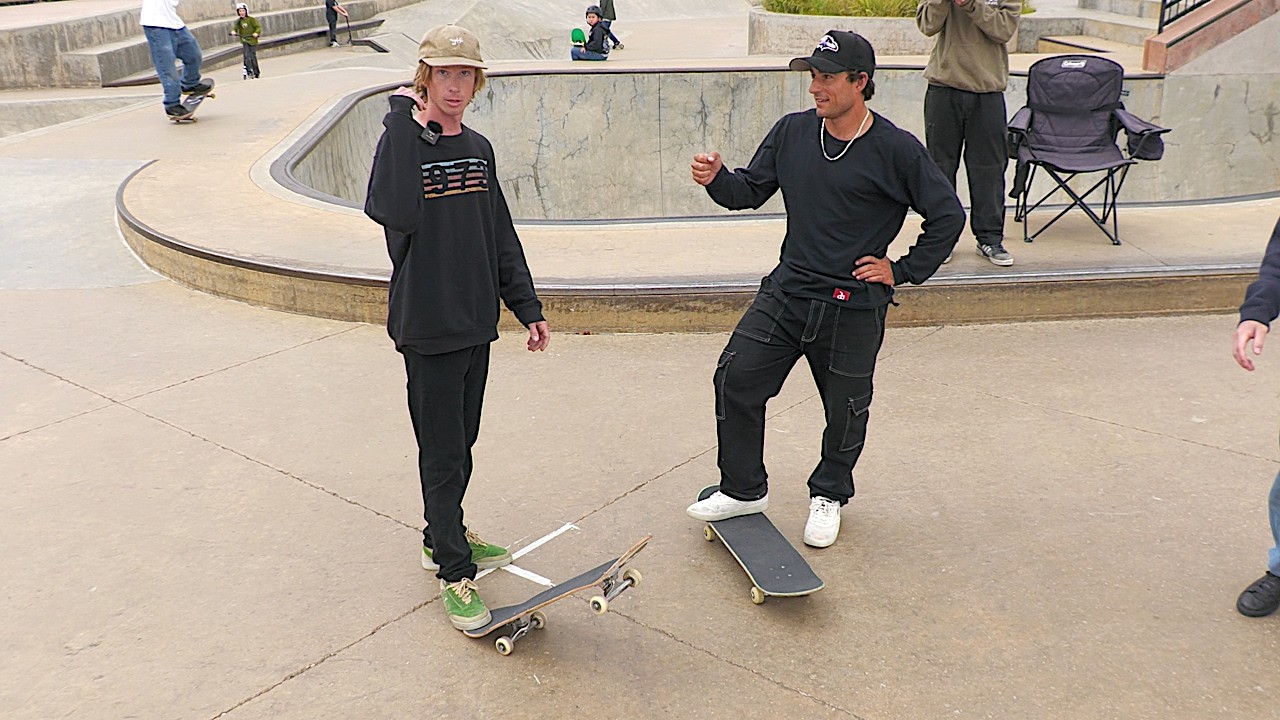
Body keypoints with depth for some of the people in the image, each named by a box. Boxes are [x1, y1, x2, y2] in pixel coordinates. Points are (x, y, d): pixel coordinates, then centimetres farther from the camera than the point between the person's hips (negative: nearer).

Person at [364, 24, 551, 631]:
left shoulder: (478, 149, 9)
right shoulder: (403, 142, -11)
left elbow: (501, 238, 15)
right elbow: (394, 212, -33)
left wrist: (527, 307, 13)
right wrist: (404, 120, -29)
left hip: (476, 320, 7)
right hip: (427, 325, -6)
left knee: (461, 442, 18)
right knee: (443, 455, 0)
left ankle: (443, 538, 36)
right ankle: (454, 572, 11)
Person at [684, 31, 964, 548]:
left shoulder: (896, 149, -10)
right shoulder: (792, 132, 2)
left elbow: (948, 215, -3)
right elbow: (751, 191, 9)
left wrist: (902, 271, -4)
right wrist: (717, 179, -12)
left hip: (854, 307, -3)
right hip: (786, 291, 4)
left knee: (846, 410, 10)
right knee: (736, 378, -2)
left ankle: (828, 495, 37)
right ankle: (743, 490, 17)